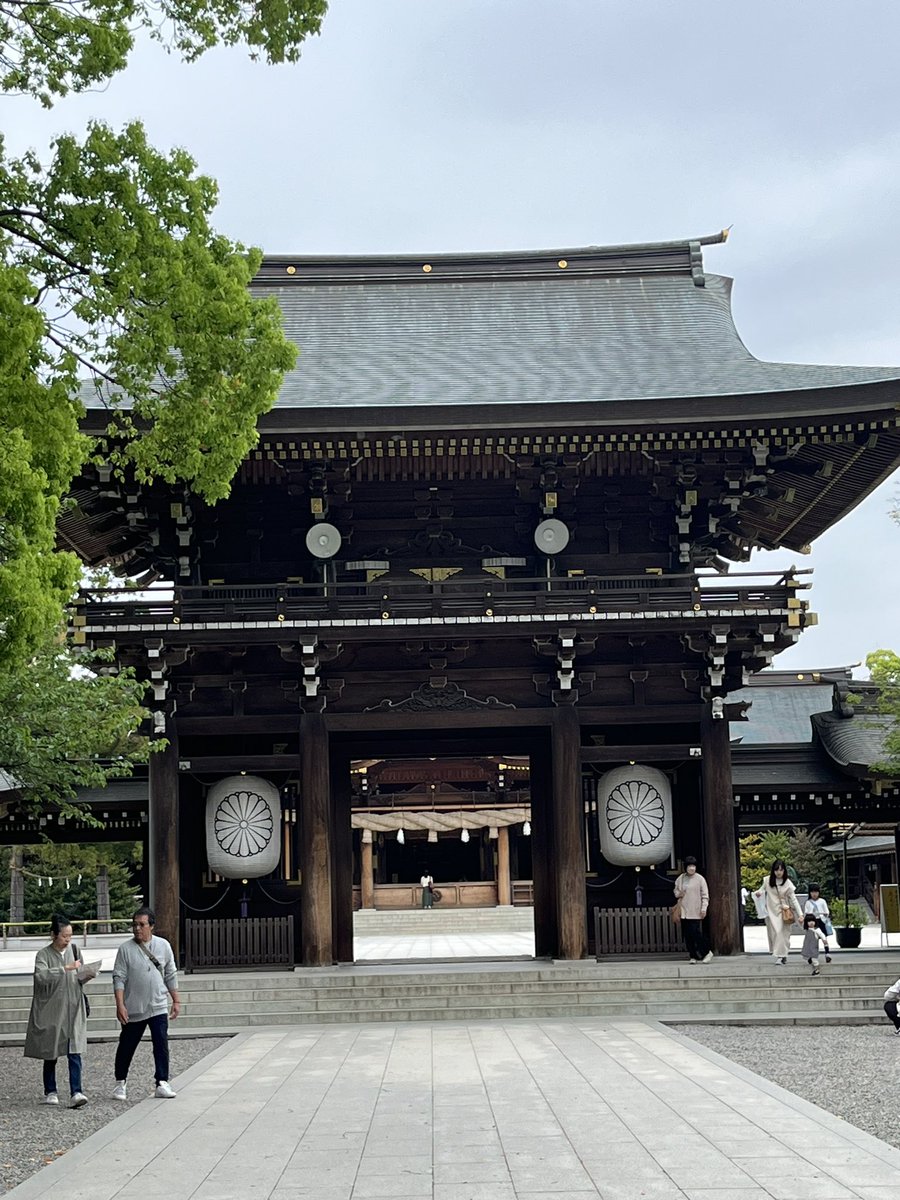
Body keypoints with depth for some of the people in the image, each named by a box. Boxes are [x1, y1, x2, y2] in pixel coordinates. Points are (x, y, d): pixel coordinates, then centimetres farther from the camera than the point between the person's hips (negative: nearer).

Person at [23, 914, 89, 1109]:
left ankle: (76, 1093, -13)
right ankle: (50, 1092, 22)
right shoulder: (44, 954, -5)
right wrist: (65, 968, -28)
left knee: (74, 1052, -8)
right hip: (51, 1010, -2)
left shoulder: (73, 950, 9)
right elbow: (40, 976, -23)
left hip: (72, 1009, 3)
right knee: (51, 1053, 8)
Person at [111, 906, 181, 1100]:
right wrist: (120, 1005, -14)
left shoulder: (163, 946, 3)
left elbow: (171, 975, 10)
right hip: (133, 1008, -1)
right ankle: (121, 1082, 26)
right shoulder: (126, 949, -4)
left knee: (161, 1044, -7)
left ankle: (162, 1084, -1)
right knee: (126, 1046, 9)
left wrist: (176, 1001, 9)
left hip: (158, 1006, 1)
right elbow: (119, 978, -6)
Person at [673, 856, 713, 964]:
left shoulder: (699, 879, -2)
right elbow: (676, 890, 23)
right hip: (683, 911, 4)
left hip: (695, 912, -4)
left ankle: (707, 953, 7)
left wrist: (704, 908, -10)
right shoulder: (680, 879, 10)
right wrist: (678, 894, 0)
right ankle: (693, 956, 10)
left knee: (696, 933, -10)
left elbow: (705, 895, -2)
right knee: (687, 935, 3)